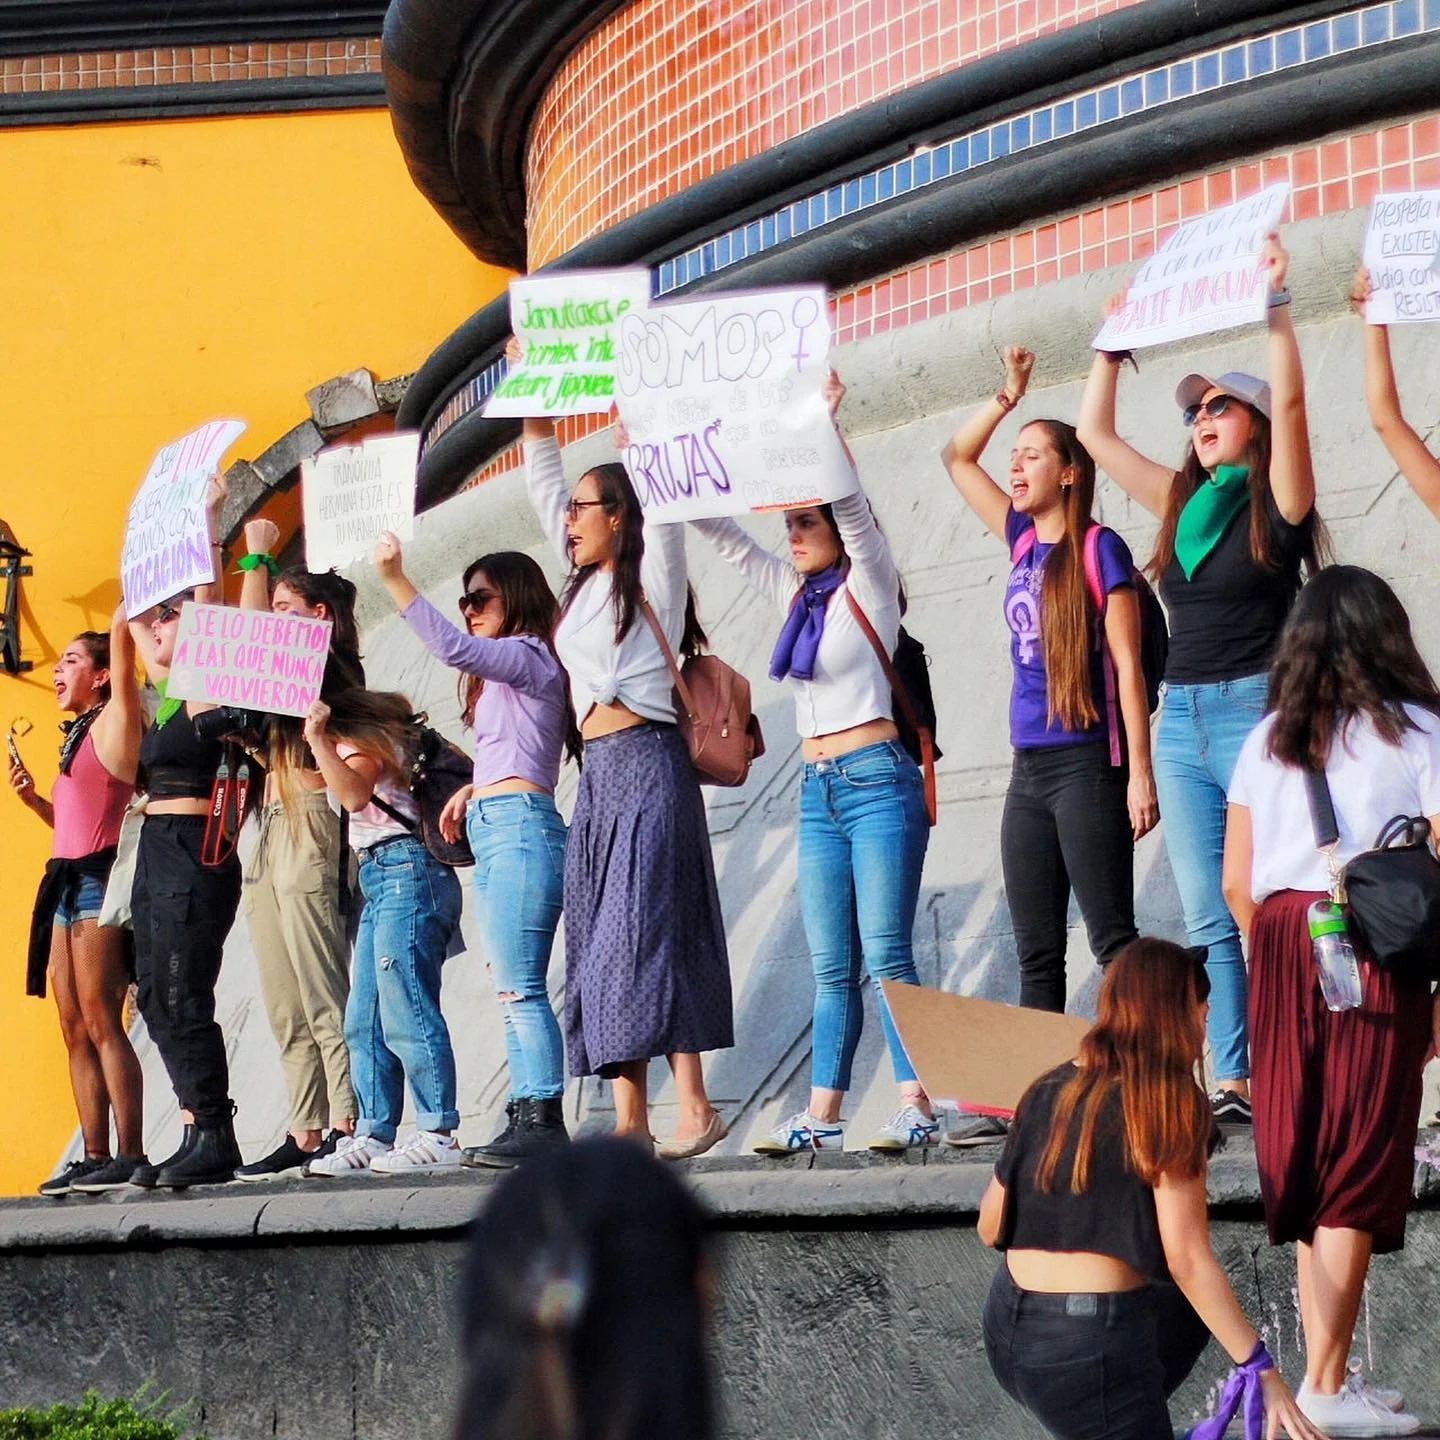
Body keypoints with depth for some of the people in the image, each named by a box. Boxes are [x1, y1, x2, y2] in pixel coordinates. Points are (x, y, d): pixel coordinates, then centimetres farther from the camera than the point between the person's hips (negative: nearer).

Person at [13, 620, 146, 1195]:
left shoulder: (114, 723, -3)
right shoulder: (78, 737, 21)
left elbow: (122, 659, -17)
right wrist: (34, 798, 11)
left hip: (98, 878, -9)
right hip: (65, 883, 9)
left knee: (101, 1022, -12)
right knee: (75, 1030, 5)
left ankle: (129, 1156, -13)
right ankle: (95, 1157, 5)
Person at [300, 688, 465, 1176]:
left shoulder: (361, 737, -3)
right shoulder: (374, 732, 25)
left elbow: (354, 794, -20)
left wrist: (318, 739, -22)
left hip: (406, 874, -11)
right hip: (379, 883, 11)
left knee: (406, 1013, -13)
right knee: (364, 1022, 9)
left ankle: (439, 1136, -14)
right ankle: (373, 1136, 9)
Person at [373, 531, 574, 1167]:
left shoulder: (527, 655, -3)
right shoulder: (500, 673, 25)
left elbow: (450, 646, -19)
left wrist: (394, 579, -21)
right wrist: (472, 790, 10)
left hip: (519, 825, -10)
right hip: (491, 831, 10)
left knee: (519, 986, -14)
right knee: (512, 990, 5)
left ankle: (545, 1118, -16)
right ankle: (526, 1116, 3)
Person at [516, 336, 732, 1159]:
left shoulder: (651, 577, -1)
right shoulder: (585, 583, 19)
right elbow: (544, 487, 26)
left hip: (647, 761, -8)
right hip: (598, 772, 8)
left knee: (643, 931, -16)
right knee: (601, 940, 2)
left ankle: (695, 1107, -19)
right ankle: (630, 1119, 0)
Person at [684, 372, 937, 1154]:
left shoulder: (868, 587, -2)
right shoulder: (795, 593, 15)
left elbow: (852, 508, -18)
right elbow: (721, 532, 17)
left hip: (877, 780, -7)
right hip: (818, 791, 7)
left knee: (884, 956, -14)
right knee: (831, 966, 6)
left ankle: (917, 1104, -17)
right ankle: (822, 1112, 5)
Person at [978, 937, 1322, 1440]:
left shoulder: (1047, 1091, 8)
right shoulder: (1171, 1106, -9)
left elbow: (989, 1228, 11)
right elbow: (1187, 1259, -12)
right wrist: (1265, 1372, -9)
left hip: (1006, 1335, 7)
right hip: (1091, 1348, -7)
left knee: (1185, 1312, 29)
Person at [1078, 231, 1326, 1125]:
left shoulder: (1277, 505, 0)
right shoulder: (1183, 504, 15)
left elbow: (1290, 400, -14)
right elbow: (1095, 433, 20)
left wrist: (1276, 302, -14)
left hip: (1253, 713, -6)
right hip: (1181, 720, 6)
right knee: (1207, 918, 2)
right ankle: (1235, 1082, 2)